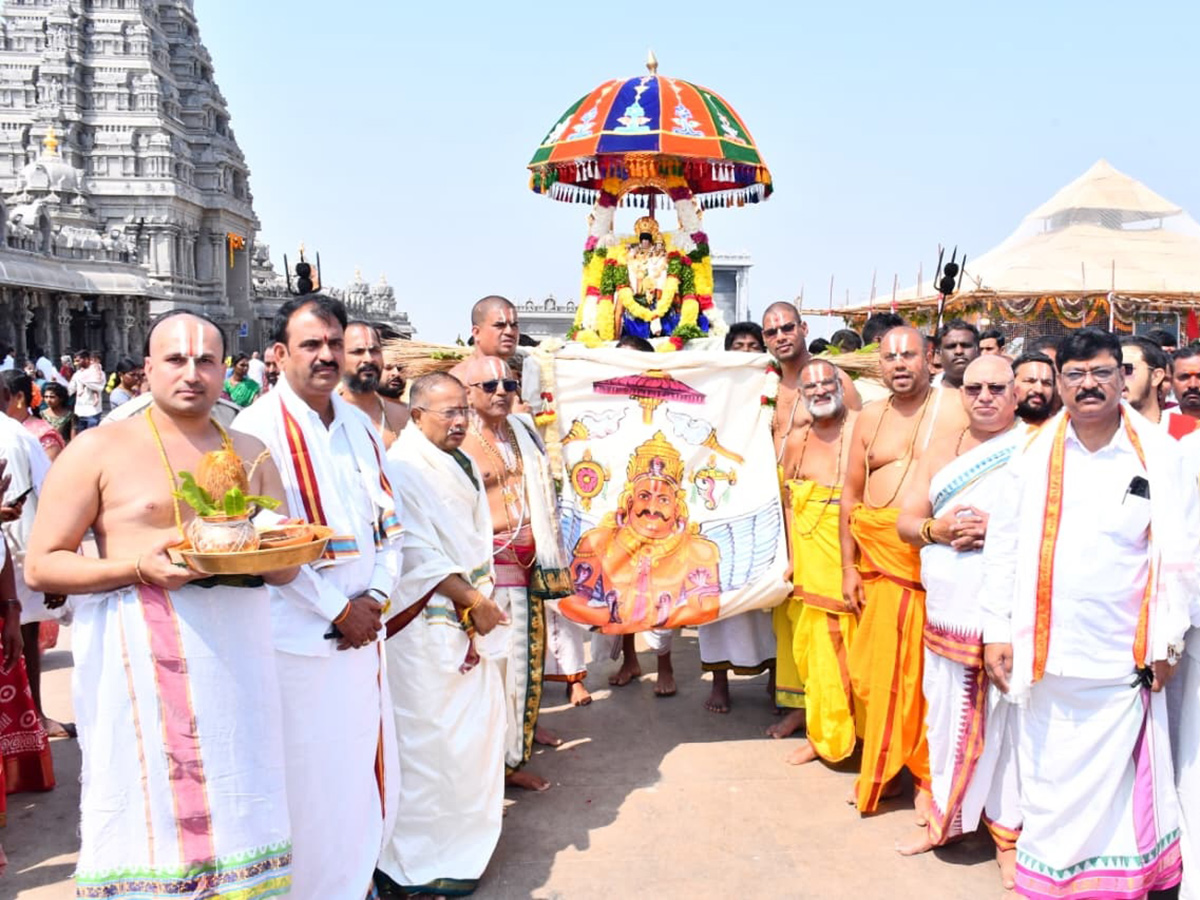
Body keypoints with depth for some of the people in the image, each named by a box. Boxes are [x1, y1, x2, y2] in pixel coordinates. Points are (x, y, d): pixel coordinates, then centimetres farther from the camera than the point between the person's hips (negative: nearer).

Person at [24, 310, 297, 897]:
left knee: (234, 811, 8)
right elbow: (40, 567, -3)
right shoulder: (98, 450, 0)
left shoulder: (250, 454, 12)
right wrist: (137, 568, -17)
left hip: (235, 650, 4)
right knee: (150, 810, 1)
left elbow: (285, 567, 14)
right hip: (138, 655, -3)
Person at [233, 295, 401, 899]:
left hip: (362, 626, 7)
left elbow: (388, 516, 11)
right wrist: (338, 610, -13)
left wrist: (377, 595, -3)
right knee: (309, 777, 2)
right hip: (299, 635, -6)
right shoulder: (258, 428, -10)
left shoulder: (358, 424, 10)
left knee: (366, 764, 15)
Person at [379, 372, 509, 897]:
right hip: (427, 625, -8)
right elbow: (416, 553, -19)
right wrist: (472, 601, -14)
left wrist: (480, 601, 7)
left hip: (469, 616, 9)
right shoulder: (403, 467, -15)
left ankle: (463, 834, 31)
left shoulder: (461, 464, 13)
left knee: (475, 727, 15)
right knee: (430, 736, -2)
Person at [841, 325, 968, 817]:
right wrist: (849, 566, 9)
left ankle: (930, 777, 16)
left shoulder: (954, 411, -3)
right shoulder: (870, 418, 12)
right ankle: (882, 768, 25)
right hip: (878, 557, 4)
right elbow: (852, 493, 14)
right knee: (881, 665, 9)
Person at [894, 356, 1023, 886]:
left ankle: (1009, 833, 17)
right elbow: (905, 521, 12)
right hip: (946, 613, 4)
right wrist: (937, 529, -8)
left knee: (1007, 723, 1)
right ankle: (944, 819, 27)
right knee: (947, 718, 11)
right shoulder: (941, 450, 14)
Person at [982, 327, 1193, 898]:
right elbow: (1003, 547, 4)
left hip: (1123, 659, -1)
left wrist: (1166, 641, -2)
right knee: (1048, 781, 10)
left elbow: (1179, 556, 0)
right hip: (1045, 654, 2)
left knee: (1116, 782, 6)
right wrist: (997, 632, 1)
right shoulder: (1035, 455, 3)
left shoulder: (1158, 456, -1)